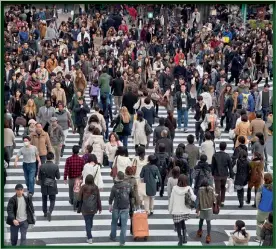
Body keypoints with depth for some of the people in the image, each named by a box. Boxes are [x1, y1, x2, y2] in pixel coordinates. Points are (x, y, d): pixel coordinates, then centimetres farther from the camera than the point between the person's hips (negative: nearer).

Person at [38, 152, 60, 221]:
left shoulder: (42, 166, -11)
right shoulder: (55, 166, -15)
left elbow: (39, 177, -4)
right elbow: (58, 177, -7)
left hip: (44, 187, 2)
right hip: (52, 187, -2)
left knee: (44, 200, 21)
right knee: (52, 200, 10)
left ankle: (45, 212, 33)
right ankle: (49, 211, -13)